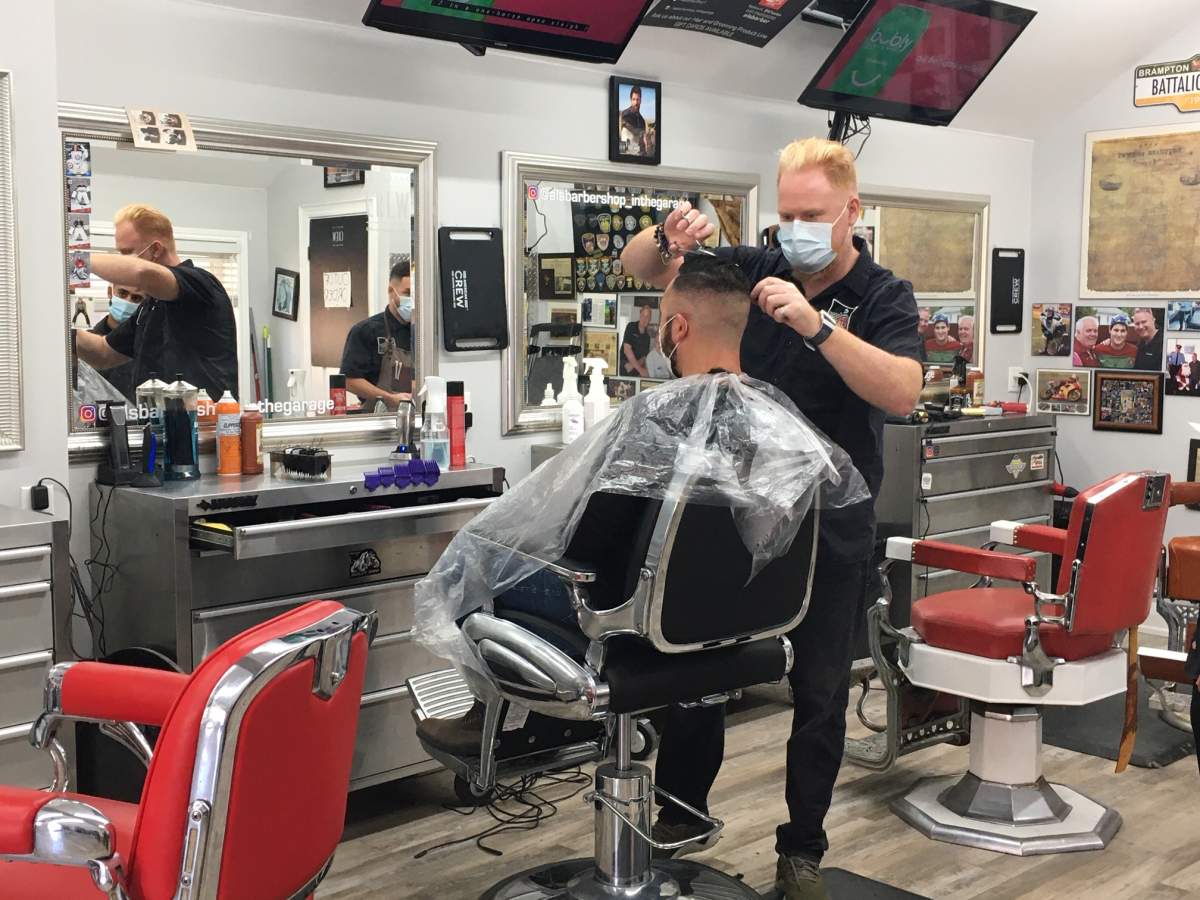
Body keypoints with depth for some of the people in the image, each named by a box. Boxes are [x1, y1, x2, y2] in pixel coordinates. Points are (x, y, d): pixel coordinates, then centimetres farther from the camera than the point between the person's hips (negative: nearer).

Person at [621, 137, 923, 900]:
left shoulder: (883, 298, -6)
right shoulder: (755, 268, 1)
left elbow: (902, 393, -24)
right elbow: (638, 266, 4)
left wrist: (814, 323, -33)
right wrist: (669, 237, -18)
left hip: (830, 528, -2)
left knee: (820, 691, 9)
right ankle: (680, 812, 31)